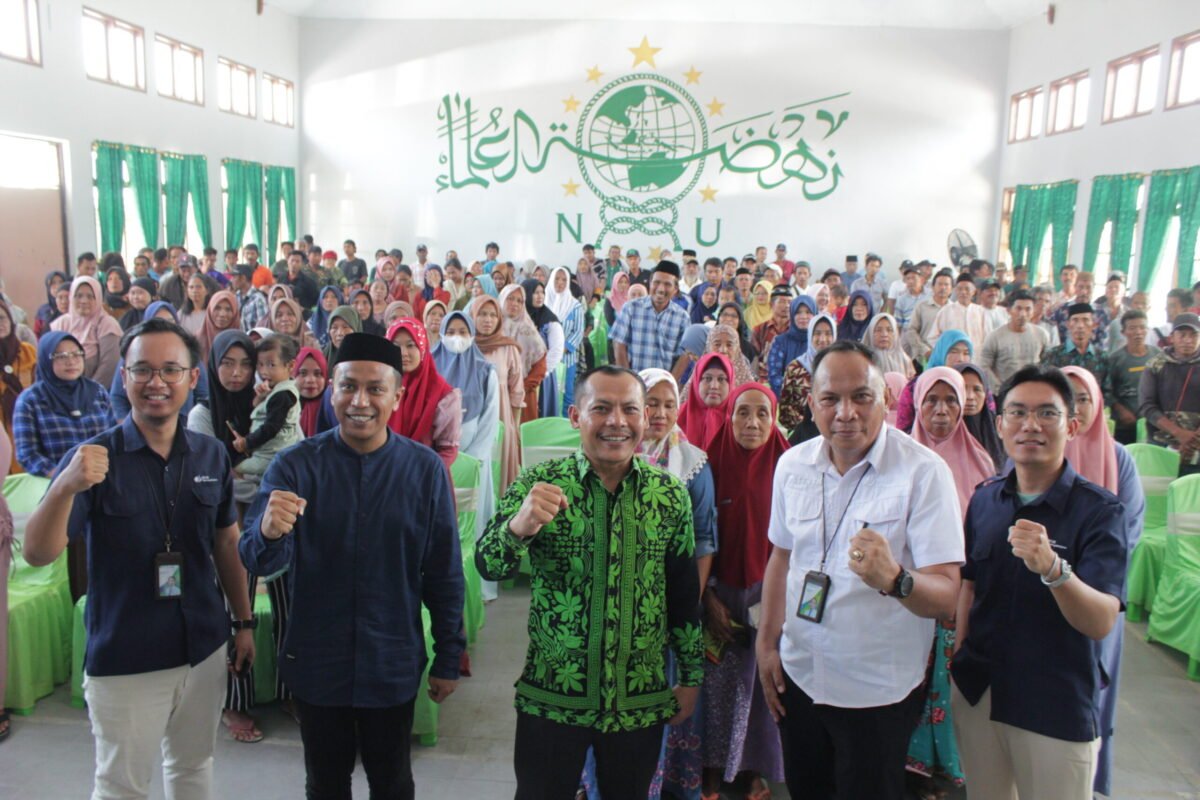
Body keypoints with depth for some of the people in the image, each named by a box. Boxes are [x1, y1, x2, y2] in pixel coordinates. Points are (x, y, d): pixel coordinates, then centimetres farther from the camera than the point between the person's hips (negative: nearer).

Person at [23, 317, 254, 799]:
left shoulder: (212, 455, -1)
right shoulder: (94, 458, -12)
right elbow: (39, 554, -19)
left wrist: (244, 623, 10)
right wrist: (65, 487, -37)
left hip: (205, 649, 3)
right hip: (123, 659, -3)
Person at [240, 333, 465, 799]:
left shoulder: (425, 469, -9)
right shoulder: (296, 465, -10)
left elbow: (444, 573, -2)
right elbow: (258, 561, -18)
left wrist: (448, 659, 2)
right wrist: (268, 533, -41)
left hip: (393, 667, 0)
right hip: (316, 664, 0)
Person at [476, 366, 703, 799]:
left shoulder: (671, 495, -3)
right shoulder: (538, 485, -9)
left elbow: (684, 590, 6)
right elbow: (488, 567, -17)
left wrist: (691, 676, 10)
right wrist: (519, 526, -38)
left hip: (641, 703, 2)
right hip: (551, 700, -1)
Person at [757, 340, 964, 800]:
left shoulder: (923, 472, -16)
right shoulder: (792, 465, -1)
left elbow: (946, 595, -21)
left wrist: (894, 579, -41)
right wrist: (766, 644, 9)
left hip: (877, 692, -4)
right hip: (797, 676, 5)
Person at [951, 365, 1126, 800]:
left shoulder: (1099, 510, -13)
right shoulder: (984, 499, 0)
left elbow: (1101, 622, -24)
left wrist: (1052, 568, -41)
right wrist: (958, 663, 5)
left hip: (1058, 708, -4)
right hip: (976, 695, 4)